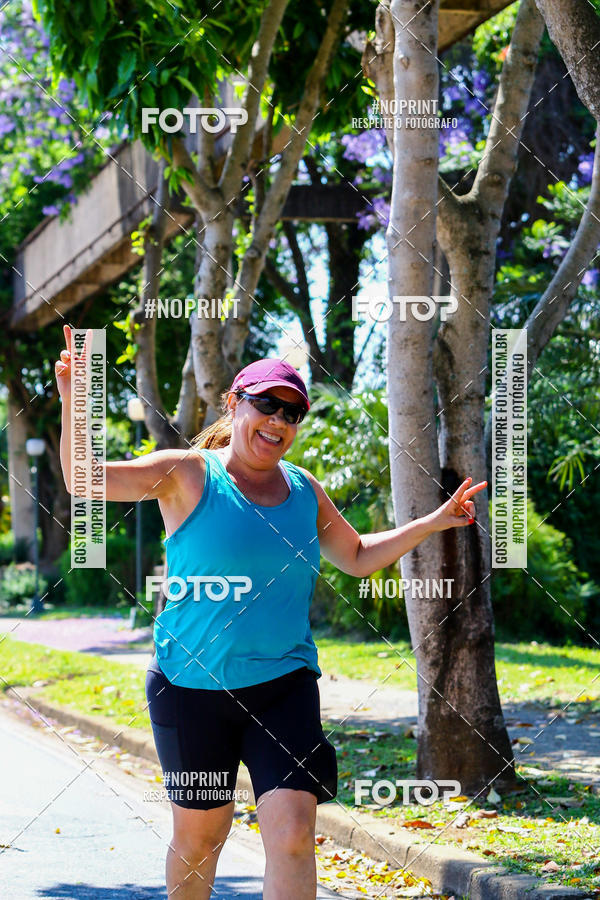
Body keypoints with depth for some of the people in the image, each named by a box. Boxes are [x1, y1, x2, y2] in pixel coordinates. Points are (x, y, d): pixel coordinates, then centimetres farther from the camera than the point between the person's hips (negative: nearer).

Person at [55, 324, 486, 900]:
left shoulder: (304, 490, 9)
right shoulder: (188, 474, -5)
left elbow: (358, 557, 24)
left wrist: (432, 523, 17)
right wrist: (73, 402, -30)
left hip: (284, 685, 3)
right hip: (192, 683, -3)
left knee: (293, 832, -12)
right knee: (199, 835, 8)